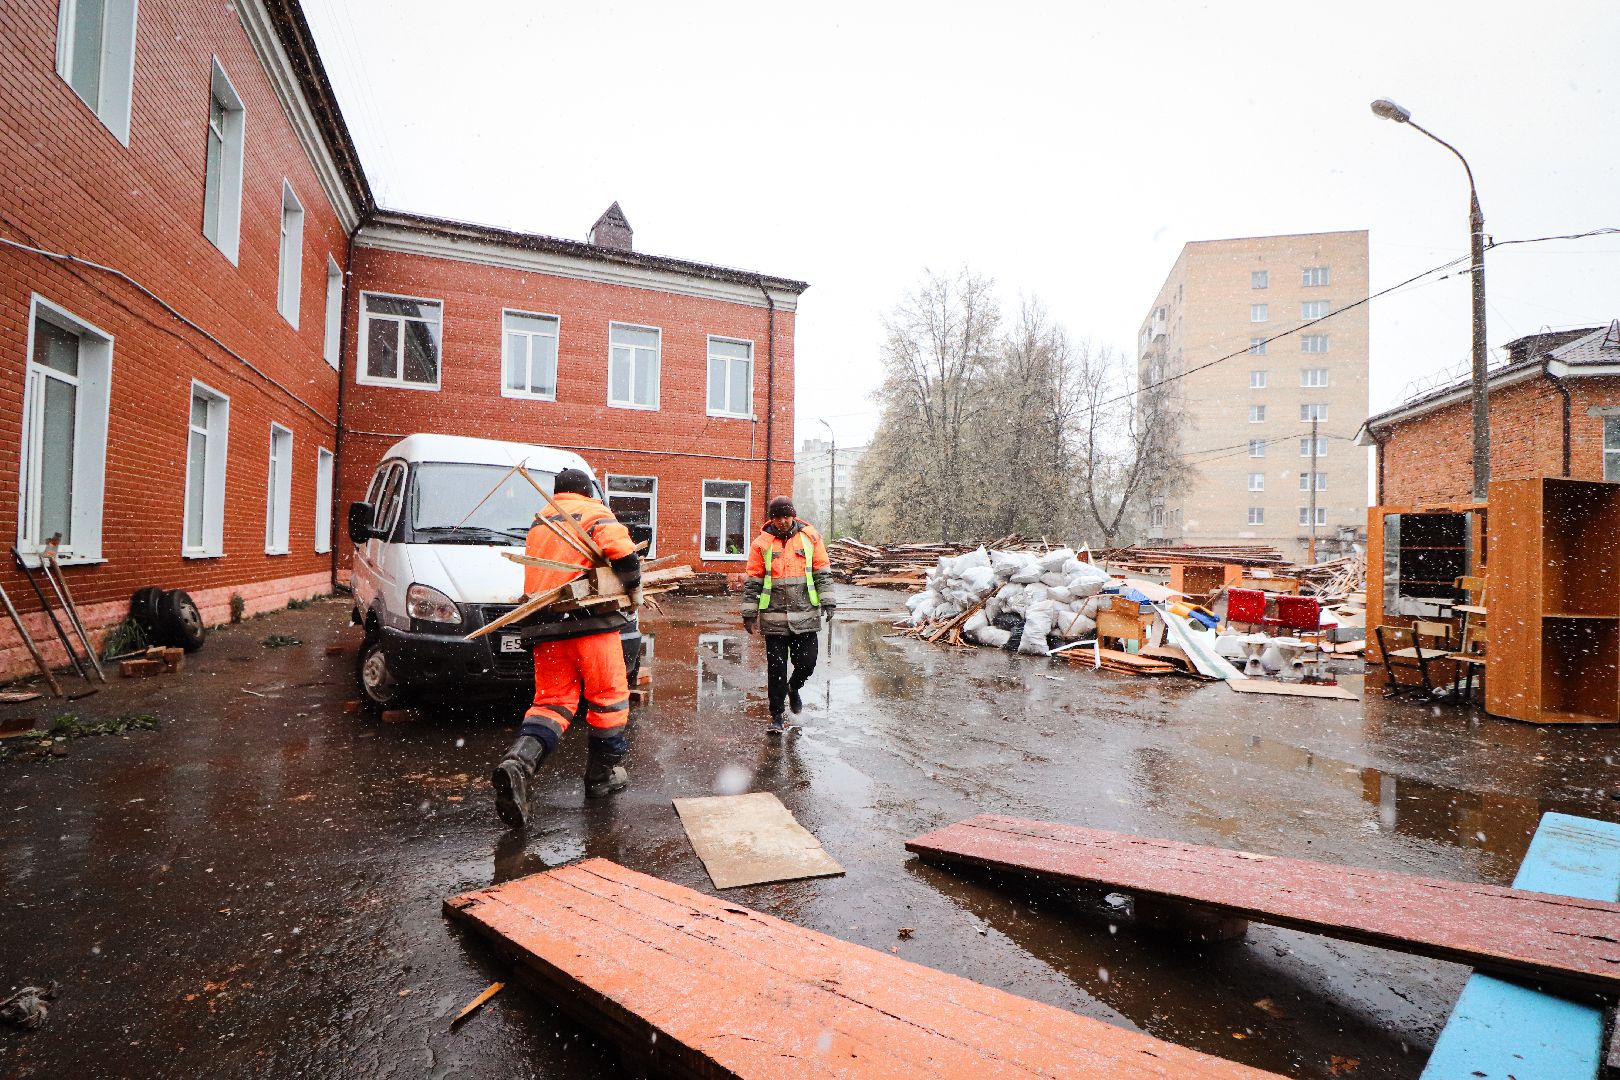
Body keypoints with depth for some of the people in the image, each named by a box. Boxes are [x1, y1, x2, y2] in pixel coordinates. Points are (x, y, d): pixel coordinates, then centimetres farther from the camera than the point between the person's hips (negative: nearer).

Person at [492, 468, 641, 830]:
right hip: (588, 620, -6)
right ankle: (602, 775, 17)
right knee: (609, 696, 8)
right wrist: (633, 589, 0)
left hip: (544, 624, 6)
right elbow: (622, 552, -15)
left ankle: (518, 763, -17)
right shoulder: (594, 514, 1)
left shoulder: (538, 524, 23)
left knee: (552, 701, 7)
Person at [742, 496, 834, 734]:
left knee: (807, 663, 5)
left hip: (806, 615, 1)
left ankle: (793, 688, 38)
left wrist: (827, 602, 0)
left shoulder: (810, 537, 3)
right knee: (776, 668, 3)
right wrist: (749, 613, 2)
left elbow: (822, 573, 7)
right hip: (774, 618, -1)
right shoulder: (761, 543, 0)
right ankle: (776, 716, 18)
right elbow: (753, 581, 3)